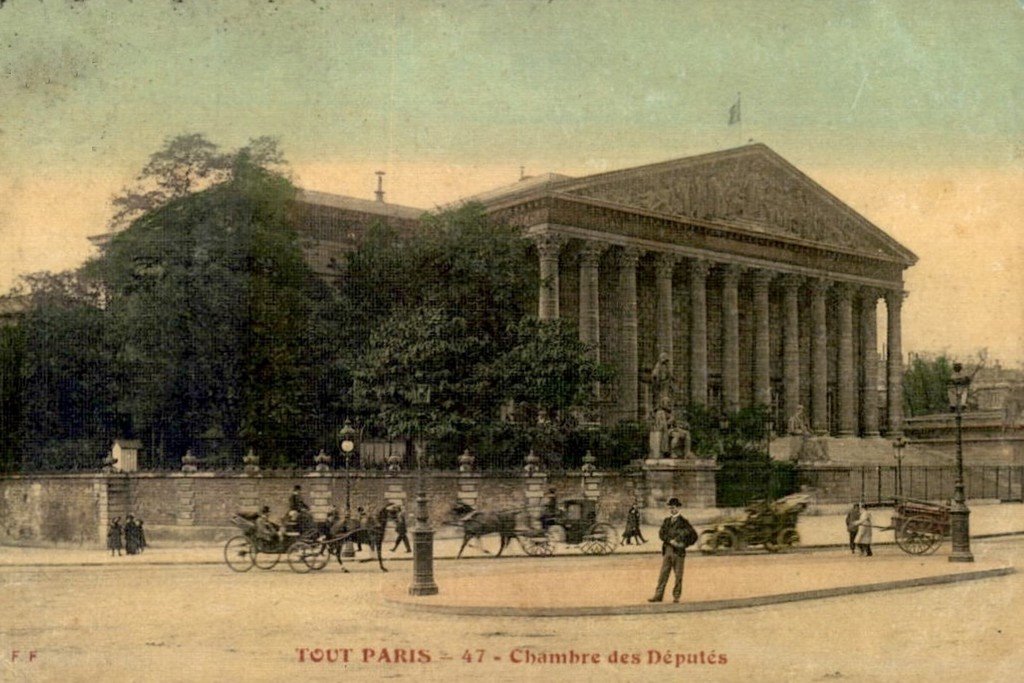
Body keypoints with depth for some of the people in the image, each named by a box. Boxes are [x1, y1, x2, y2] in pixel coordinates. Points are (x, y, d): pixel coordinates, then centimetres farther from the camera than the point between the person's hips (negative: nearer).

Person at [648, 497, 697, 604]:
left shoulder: (683, 521, -2)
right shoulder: (666, 520, 13)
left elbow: (693, 535, -5)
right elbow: (661, 533, 3)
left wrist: (684, 544, -11)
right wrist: (670, 541, -12)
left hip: (678, 551, -4)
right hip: (667, 550, 4)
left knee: (678, 575, 2)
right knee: (663, 574, 3)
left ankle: (676, 596, 10)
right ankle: (658, 595, 4)